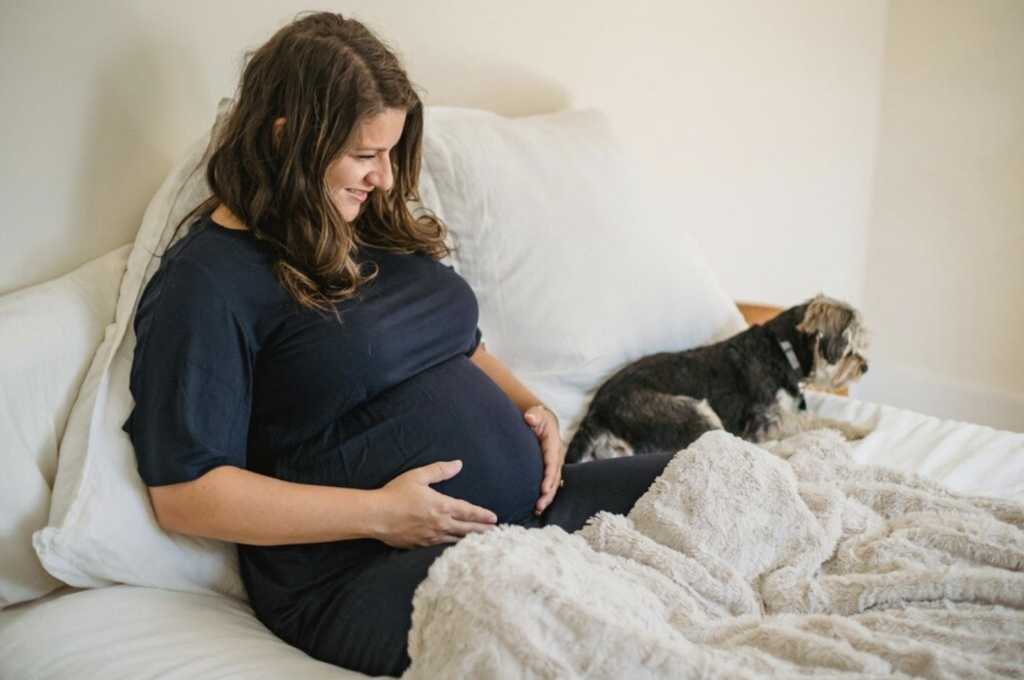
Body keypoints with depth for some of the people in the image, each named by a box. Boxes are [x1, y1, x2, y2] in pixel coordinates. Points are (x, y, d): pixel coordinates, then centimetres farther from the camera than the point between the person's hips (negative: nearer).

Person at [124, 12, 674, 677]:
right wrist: (378, 512, -19)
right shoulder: (208, 281, -9)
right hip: (361, 573, -9)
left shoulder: (378, 230, 16)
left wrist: (530, 406, 7)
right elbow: (184, 495, -14)